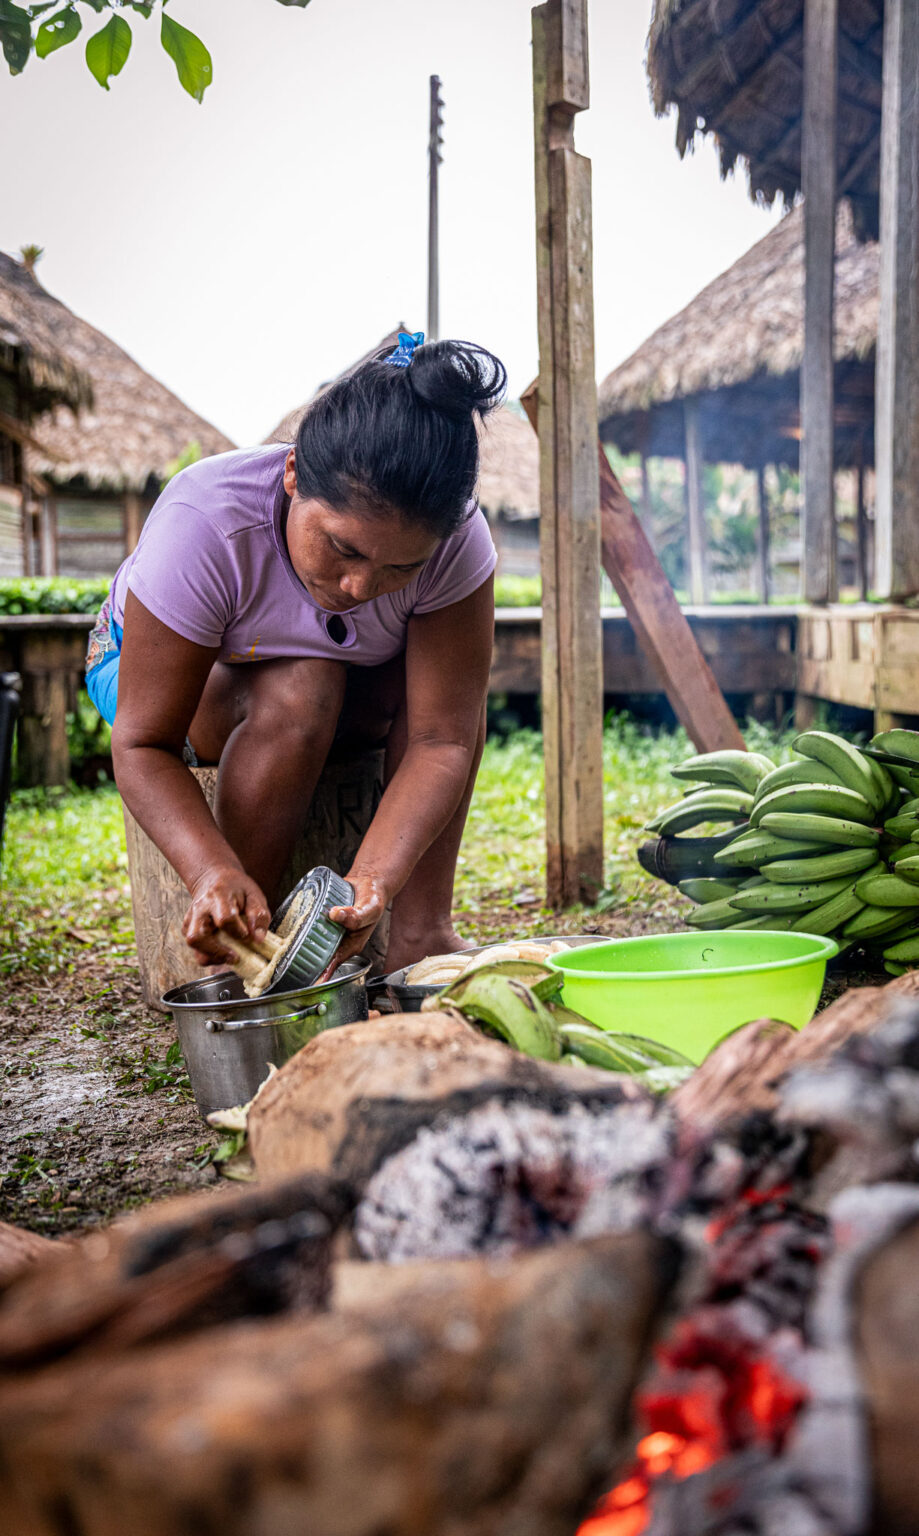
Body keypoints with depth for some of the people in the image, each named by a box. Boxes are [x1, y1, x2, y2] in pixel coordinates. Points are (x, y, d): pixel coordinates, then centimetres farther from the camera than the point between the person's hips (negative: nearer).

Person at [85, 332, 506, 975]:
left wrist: (375, 878, -49)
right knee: (301, 690, -35)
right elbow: (143, 744, -36)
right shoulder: (202, 523, -38)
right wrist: (214, 872, -54)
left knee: (454, 678, -27)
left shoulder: (455, 540, -31)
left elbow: (443, 739, -32)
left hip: (340, 684, 3)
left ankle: (420, 933, -21)